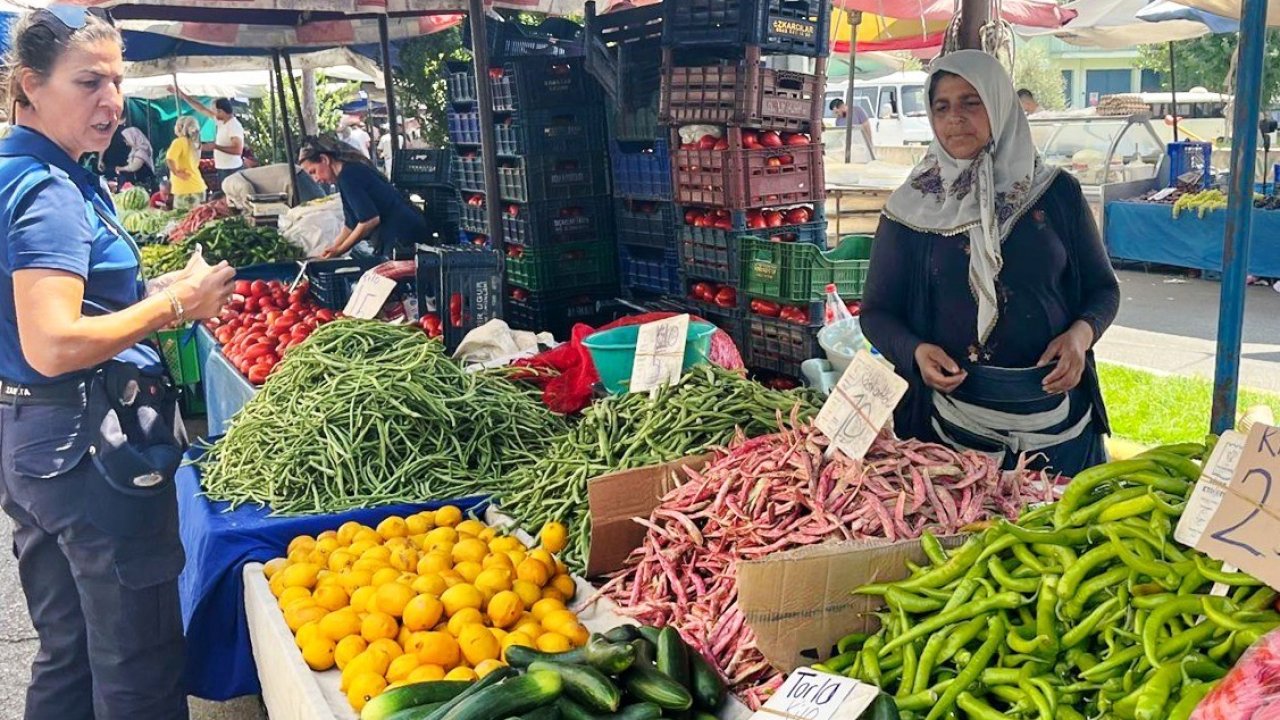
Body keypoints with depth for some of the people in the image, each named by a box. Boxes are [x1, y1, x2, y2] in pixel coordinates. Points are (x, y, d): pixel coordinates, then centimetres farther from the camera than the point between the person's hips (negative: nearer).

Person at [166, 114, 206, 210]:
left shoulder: (179, 141, -12)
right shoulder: (193, 142, 14)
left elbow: (169, 159, -27)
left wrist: (176, 172, -14)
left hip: (186, 189, -8)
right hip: (197, 186, 8)